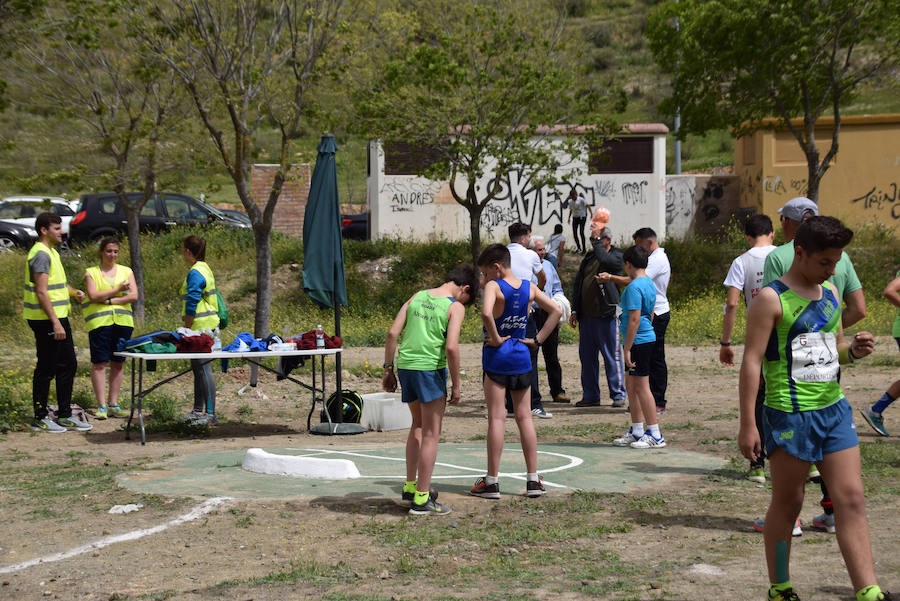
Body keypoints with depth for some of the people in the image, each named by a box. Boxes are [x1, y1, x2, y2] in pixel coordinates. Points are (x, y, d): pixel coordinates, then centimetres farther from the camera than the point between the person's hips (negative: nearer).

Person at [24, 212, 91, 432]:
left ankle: (64, 415, 19)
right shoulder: (40, 255, -15)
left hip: (58, 317, 10)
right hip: (46, 320, -10)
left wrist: (74, 292, 8)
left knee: (68, 365, 12)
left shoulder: (51, 252, 16)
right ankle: (40, 418, 5)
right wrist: (55, 323, -24)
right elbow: (41, 292, -21)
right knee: (46, 368, -3)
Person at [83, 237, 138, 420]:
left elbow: (134, 295, 1)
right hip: (99, 322, -3)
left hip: (123, 321, 3)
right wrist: (117, 290, -11)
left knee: (118, 363, 4)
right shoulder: (91, 273, 6)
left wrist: (109, 300, -7)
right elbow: (94, 296, -8)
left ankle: (113, 404, 11)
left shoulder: (126, 271, 13)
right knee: (99, 363, -6)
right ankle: (101, 406, -3)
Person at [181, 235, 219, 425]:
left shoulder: (195, 273, -16)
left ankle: (210, 414, -10)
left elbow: (192, 304, -20)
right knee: (198, 368, 16)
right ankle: (198, 411, 23)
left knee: (203, 368, -10)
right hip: (209, 324, 10)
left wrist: (186, 329, -13)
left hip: (201, 327, -10)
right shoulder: (205, 269, 15)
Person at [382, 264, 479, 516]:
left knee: (418, 426, 25)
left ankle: (410, 488, 28)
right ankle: (421, 499, 4)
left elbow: (392, 333, 8)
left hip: (405, 365, 6)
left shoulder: (418, 297, 12)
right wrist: (456, 385, -7)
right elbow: (451, 347, -16)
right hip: (430, 368, -6)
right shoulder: (455, 307, -5)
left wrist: (388, 369, 13)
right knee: (431, 434, 4)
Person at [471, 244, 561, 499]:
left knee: (496, 418, -2)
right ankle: (533, 480, 11)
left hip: (496, 356, -5)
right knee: (524, 417, 10)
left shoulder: (494, 286, -12)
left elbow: (486, 313, -31)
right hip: (521, 357, 5)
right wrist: (537, 340, 5)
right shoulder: (528, 287, 5)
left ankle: (492, 481, 1)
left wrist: (495, 339, -17)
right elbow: (556, 311, 7)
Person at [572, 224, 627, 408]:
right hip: (586, 316, 7)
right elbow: (578, 284, 21)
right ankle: (590, 395, 16)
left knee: (612, 355, -3)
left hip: (607, 316, -7)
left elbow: (604, 259, -25)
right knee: (587, 357, 9)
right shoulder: (588, 258, 18)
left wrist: (596, 238, -17)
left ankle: (618, 394, 4)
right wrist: (574, 310, 14)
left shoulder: (617, 256, -2)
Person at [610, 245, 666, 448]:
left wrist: (627, 348, -18)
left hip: (638, 341, -10)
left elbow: (634, 320, -20)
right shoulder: (649, 283, 13)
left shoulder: (634, 287, -17)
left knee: (641, 387, -5)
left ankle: (655, 435, -3)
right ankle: (636, 432, 24)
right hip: (647, 338, 10)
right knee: (631, 386, 17)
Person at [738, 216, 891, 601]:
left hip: (834, 410, 6)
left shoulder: (830, 294, 12)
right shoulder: (772, 299, -10)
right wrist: (747, 424, -15)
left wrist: (853, 350, -1)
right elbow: (752, 361, -12)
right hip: (790, 415, -6)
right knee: (787, 504, 6)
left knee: (852, 500, 1)